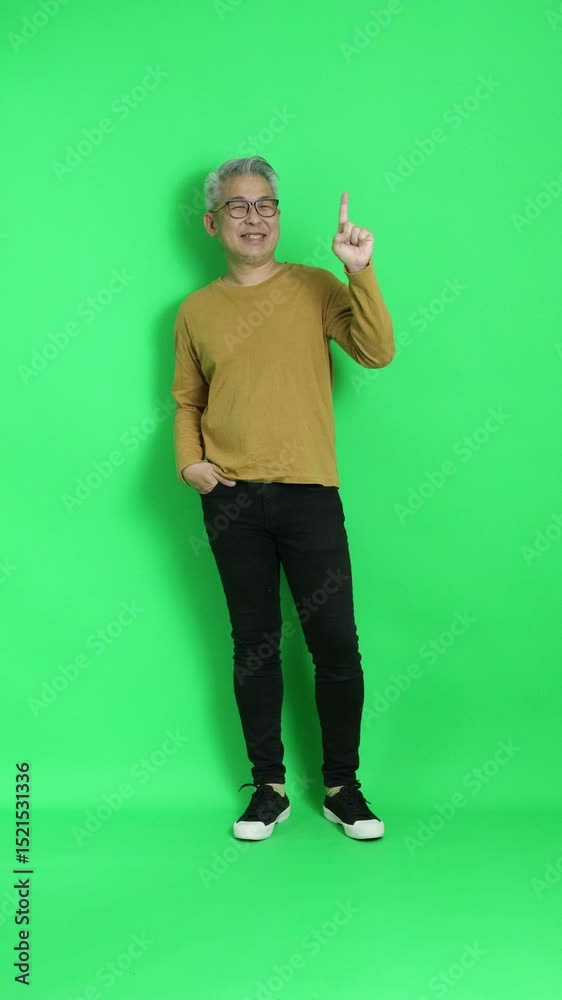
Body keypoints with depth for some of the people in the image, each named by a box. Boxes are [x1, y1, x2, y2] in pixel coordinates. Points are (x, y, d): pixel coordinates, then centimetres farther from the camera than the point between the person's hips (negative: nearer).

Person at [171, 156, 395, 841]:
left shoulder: (315, 288, 5)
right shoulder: (196, 311, 10)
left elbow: (377, 352, -7)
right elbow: (187, 402, 16)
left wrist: (360, 272, -18)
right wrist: (189, 461, -1)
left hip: (309, 495, -1)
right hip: (231, 502, 2)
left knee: (336, 645, 1)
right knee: (254, 646, 9)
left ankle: (342, 787, 19)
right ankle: (268, 788, 23)